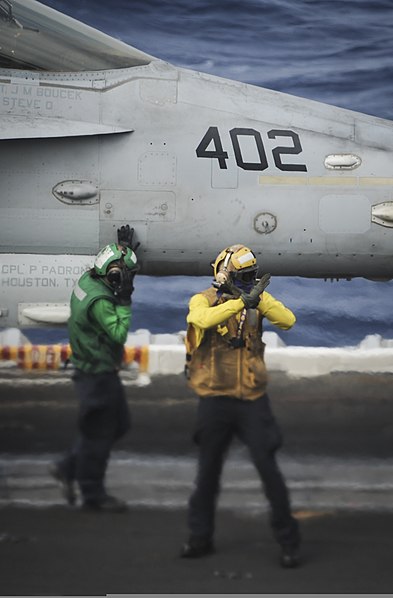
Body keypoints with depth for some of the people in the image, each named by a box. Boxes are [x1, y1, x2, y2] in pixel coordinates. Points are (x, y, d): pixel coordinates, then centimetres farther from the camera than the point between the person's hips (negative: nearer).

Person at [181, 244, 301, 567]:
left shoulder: (257, 299, 3)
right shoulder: (204, 300, -4)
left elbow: (288, 320, -10)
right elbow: (202, 319, -28)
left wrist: (260, 299, -22)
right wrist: (242, 301, -31)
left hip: (253, 399, 1)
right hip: (215, 399, -1)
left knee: (269, 467, -2)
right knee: (208, 471, 11)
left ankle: (288, 540, 8)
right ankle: (200, 538, 26)